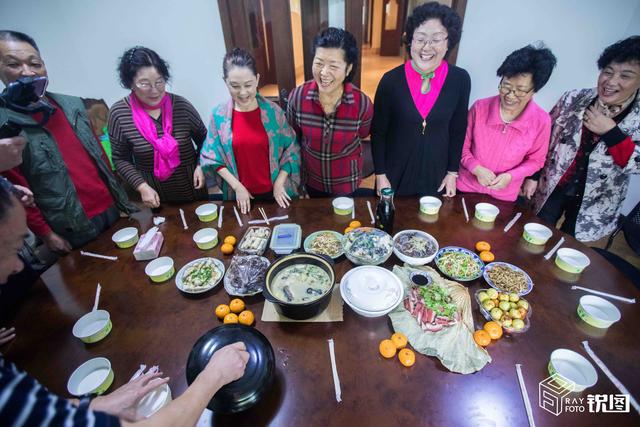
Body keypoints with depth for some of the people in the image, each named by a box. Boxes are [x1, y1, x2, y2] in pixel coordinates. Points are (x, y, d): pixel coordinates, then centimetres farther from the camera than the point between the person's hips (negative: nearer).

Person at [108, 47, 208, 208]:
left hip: (193, 189, 1)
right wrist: (142, 187, -13)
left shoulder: (181, 106, -11)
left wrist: (200, 166, -10)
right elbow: (120, 159, -2)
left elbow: (203, 139, 3)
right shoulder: (118, 114, -10)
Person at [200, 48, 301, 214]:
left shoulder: (273, 111, -10)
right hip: (241, 194, 1)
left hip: (274, 191, 0)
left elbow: (290, 150, -4)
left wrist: (279, 183, -9)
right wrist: (237, 186, -10)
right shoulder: (219, 115, -8)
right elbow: (213, 158, -2)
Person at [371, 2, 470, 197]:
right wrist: (380, 174, -8)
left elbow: (458, 130, 2)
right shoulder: (391, 80, -14)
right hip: (395, 171, -1)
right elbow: (378, 132, -8)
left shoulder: (460, 80, -8)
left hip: (435, 171, 2)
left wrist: (452, 172, 3)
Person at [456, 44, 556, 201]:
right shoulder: (480, 107, -15)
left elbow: (535, 160, -1)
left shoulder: (541, 121, -14)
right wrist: (476, 168, -20)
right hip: (465, 187, 0)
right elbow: (462, 145, -5)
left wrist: (510, 176, -18)